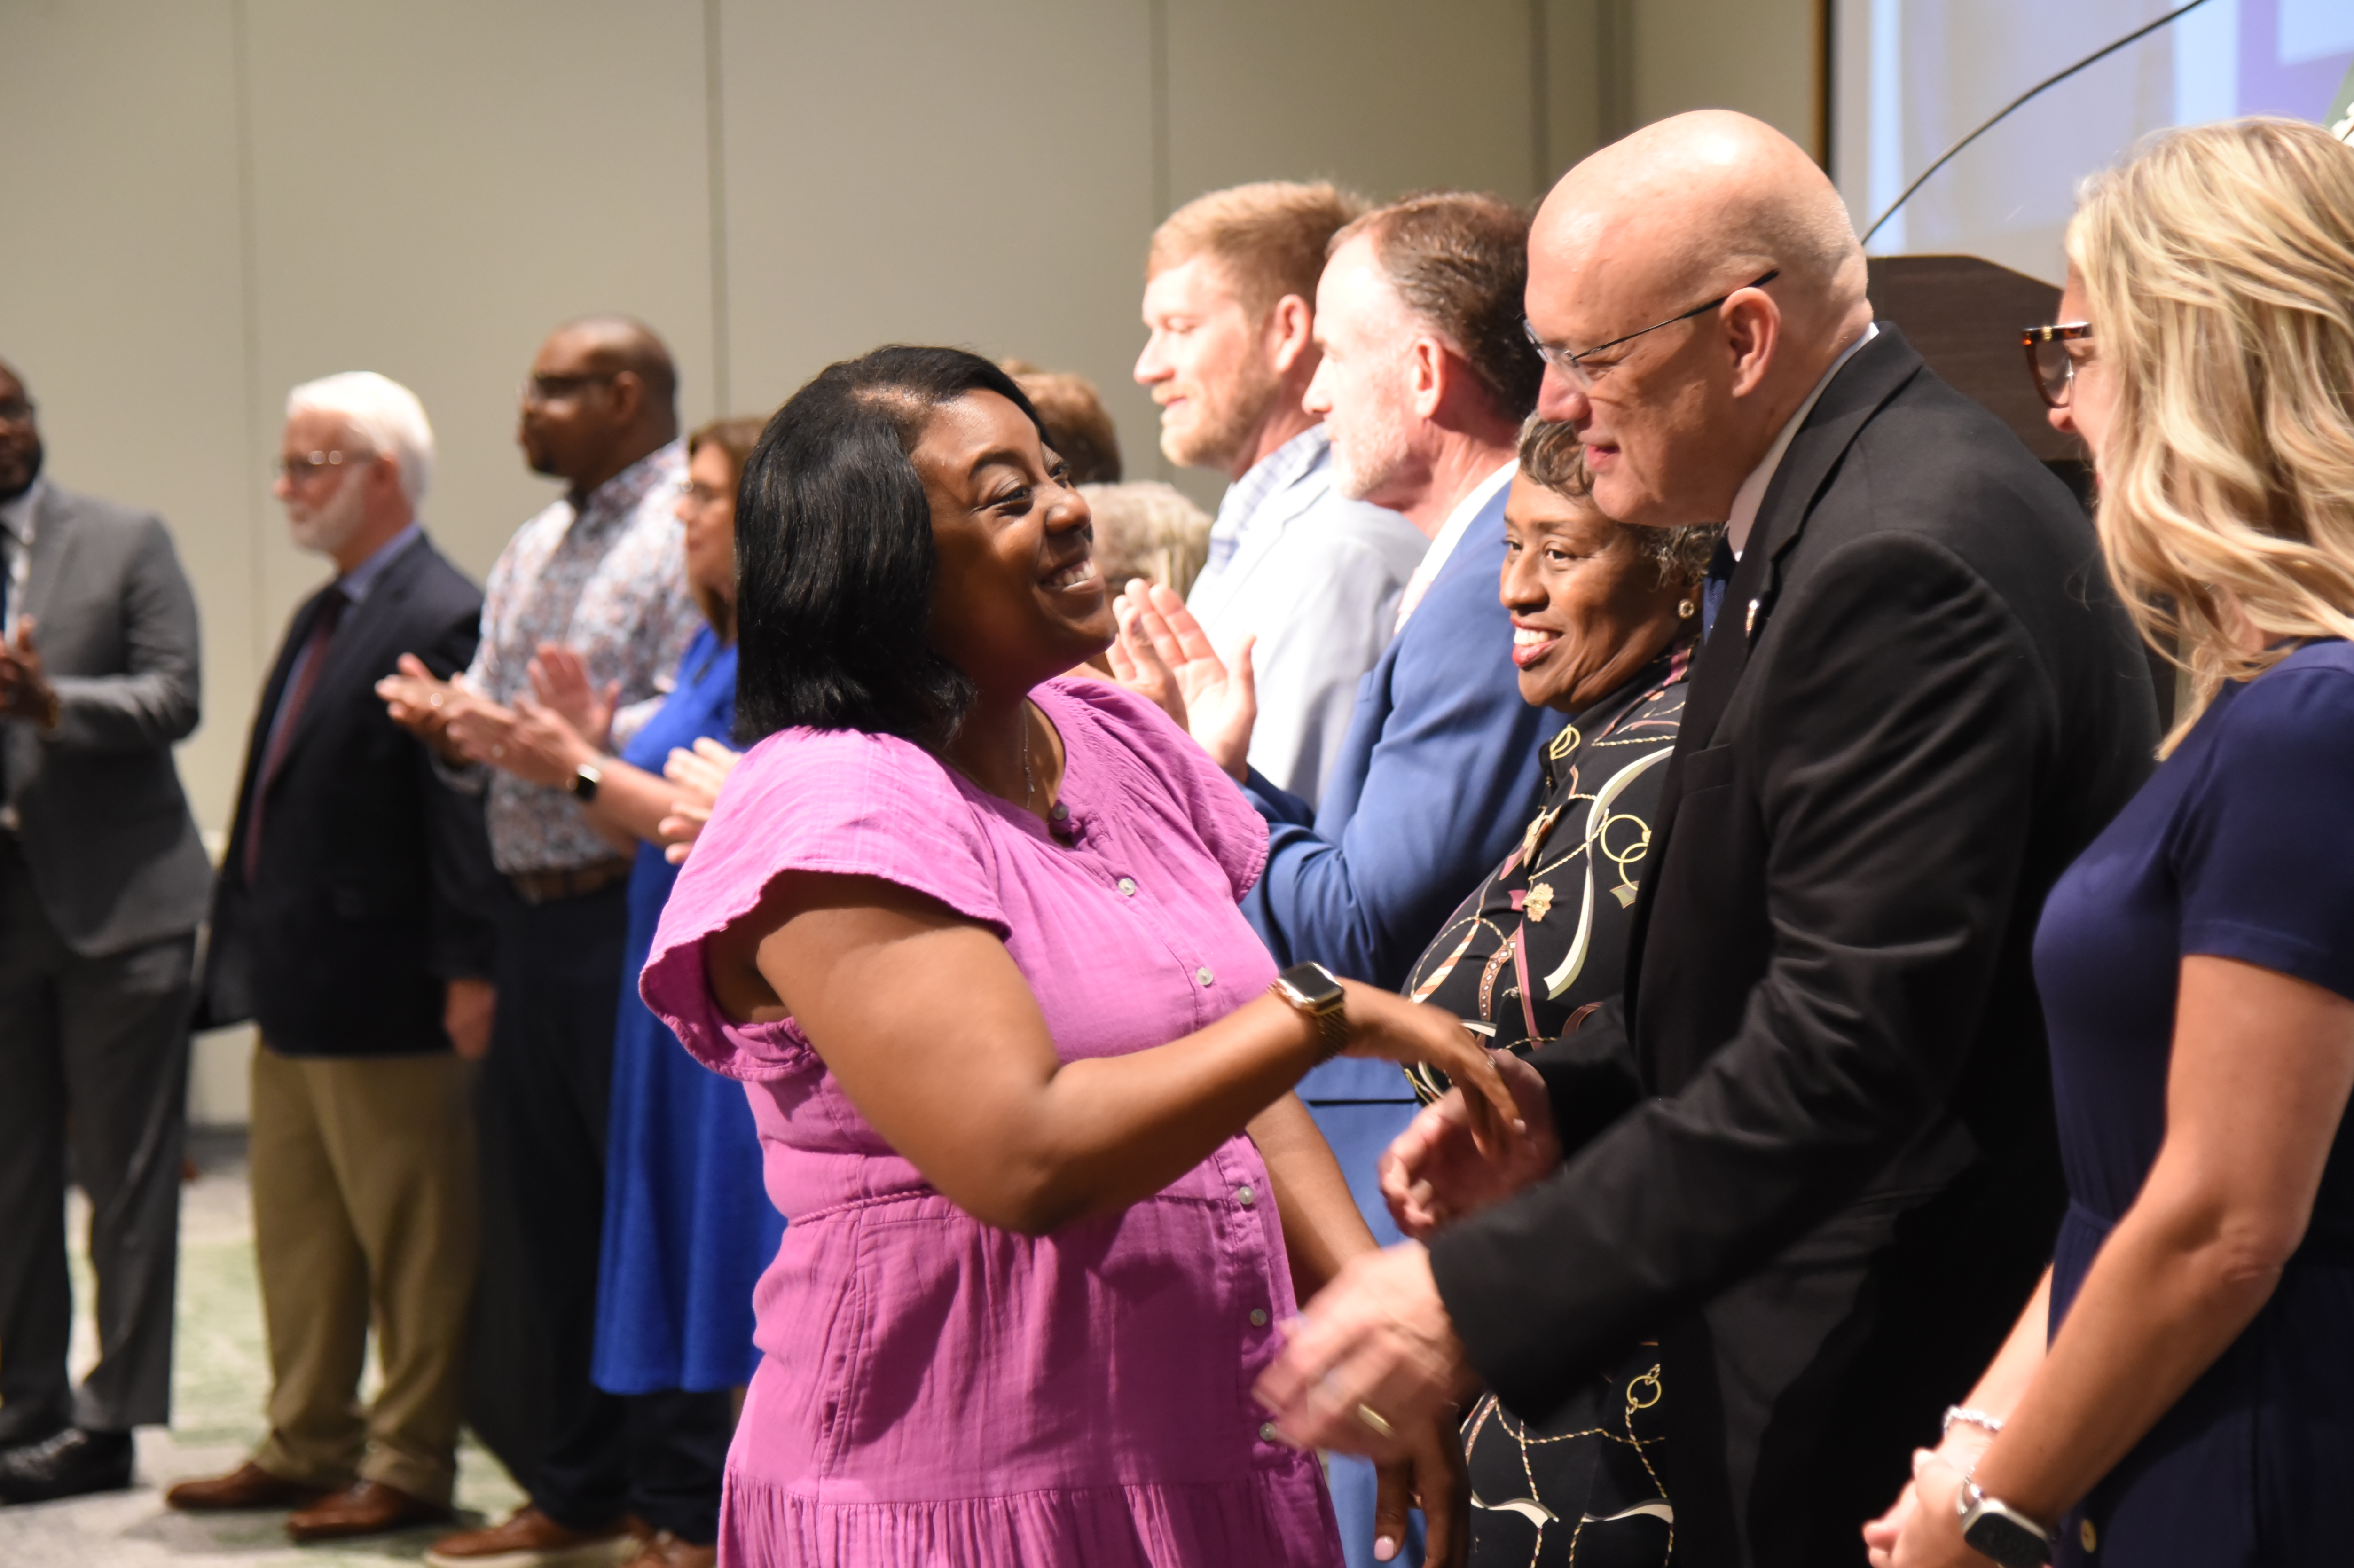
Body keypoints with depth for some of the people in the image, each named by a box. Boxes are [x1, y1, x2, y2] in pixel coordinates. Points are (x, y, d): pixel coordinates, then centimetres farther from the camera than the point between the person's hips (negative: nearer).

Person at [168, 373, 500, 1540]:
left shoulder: (442, 622, -15)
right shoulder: (320, 619, 15)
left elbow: (462, 808, -20)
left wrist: (469, 976, -22)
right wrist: (246, 943, 15)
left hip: (384, 996, -10)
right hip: (295, 993, 10)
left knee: (411, 1247, 3)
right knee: (297, 1236, 17)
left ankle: (410, 1465, 12)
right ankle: (308, 1445, 27)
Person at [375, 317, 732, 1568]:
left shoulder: (692, 536, -8)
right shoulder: (533, 553, 20)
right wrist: (451, 723, 1)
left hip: (634, 914, -9)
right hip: (534, 914, 9)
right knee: (539, 1207, 12)